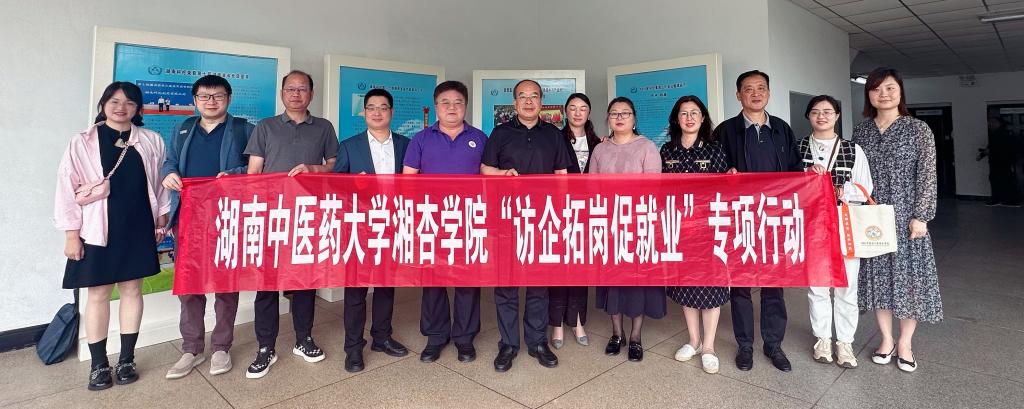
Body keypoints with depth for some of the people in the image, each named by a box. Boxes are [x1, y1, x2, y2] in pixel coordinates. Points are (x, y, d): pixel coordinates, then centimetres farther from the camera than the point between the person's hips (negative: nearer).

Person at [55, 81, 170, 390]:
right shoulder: (82, 142, -1)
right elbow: (67, 188, -1)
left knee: (132, 290, 8)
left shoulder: (150, 141, 3)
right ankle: (98, 365, 19)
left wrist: (161, 220, 7)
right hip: (98, 230, -1)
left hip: (137, 228, 1)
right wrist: (71, 234, -5)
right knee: (98, 295, 6)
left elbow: (159, 182, 9)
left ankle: (126, 360, 21)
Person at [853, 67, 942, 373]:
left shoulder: (918, 129, -2)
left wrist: (920, 216, -12)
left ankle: (905, 343, 20)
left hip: (906, 215, -2)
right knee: (877, 275, 8)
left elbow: (927, 176, -6)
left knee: (908, 274, 4)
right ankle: (886, 339, 22)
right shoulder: (860, 131, 5)